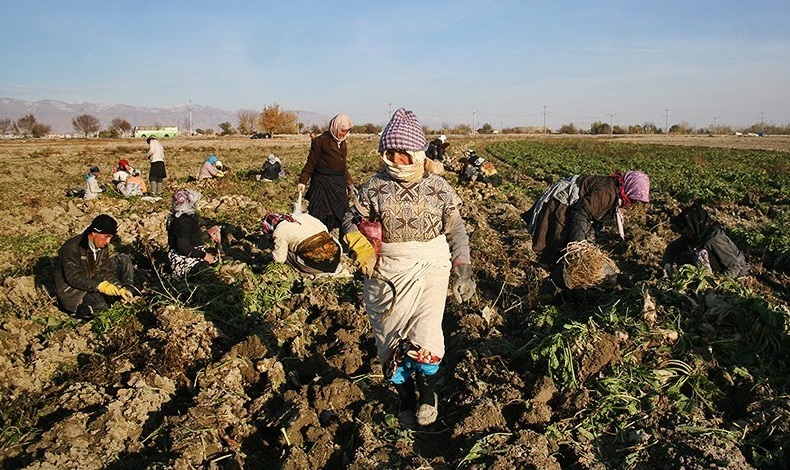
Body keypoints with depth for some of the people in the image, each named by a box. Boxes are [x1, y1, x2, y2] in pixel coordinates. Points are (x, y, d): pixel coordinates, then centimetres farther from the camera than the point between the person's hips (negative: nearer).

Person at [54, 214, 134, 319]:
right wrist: (100, 286, -39)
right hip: (70, 287, -7)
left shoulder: (102, 246, -5)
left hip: (92, 280, 7)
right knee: (101, 306, -34)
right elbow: (73, 278, -28)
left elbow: (106, 271, -4)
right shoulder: (72, 248, -26)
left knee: (123, 260, -7)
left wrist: (119, 288, -20)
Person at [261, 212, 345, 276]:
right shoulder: (303, 216, 19)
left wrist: (273, 253, 30)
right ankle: (336, 268, 21)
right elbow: (325, 230, 21)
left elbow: (279, 259, 8)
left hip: (318, 263, -6)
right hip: (337, 253, 6)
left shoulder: (279, 231, 3)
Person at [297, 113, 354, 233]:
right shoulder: (321, 141, -9)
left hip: (338, 185, 7)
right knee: (319, 216, -5)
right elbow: (311, 163, -10)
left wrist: (349, 182, 26)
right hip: (322, 184, -7)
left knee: (342, 216, 9)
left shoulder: (343, 144, 14)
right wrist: (302, 181, -16)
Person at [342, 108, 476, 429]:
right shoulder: (375, 187, 1)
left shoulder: (438, 187, 0)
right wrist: (362, 249, -11)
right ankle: (405, 399, 30)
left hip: (429, 267, -1)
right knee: (390, 340, 7)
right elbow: (352, 221, 7)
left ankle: (428, 389, 16)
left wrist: (463, 269, 0)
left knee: (425, 337, -15)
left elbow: (456, 230, 6)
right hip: (386, 273, 2)